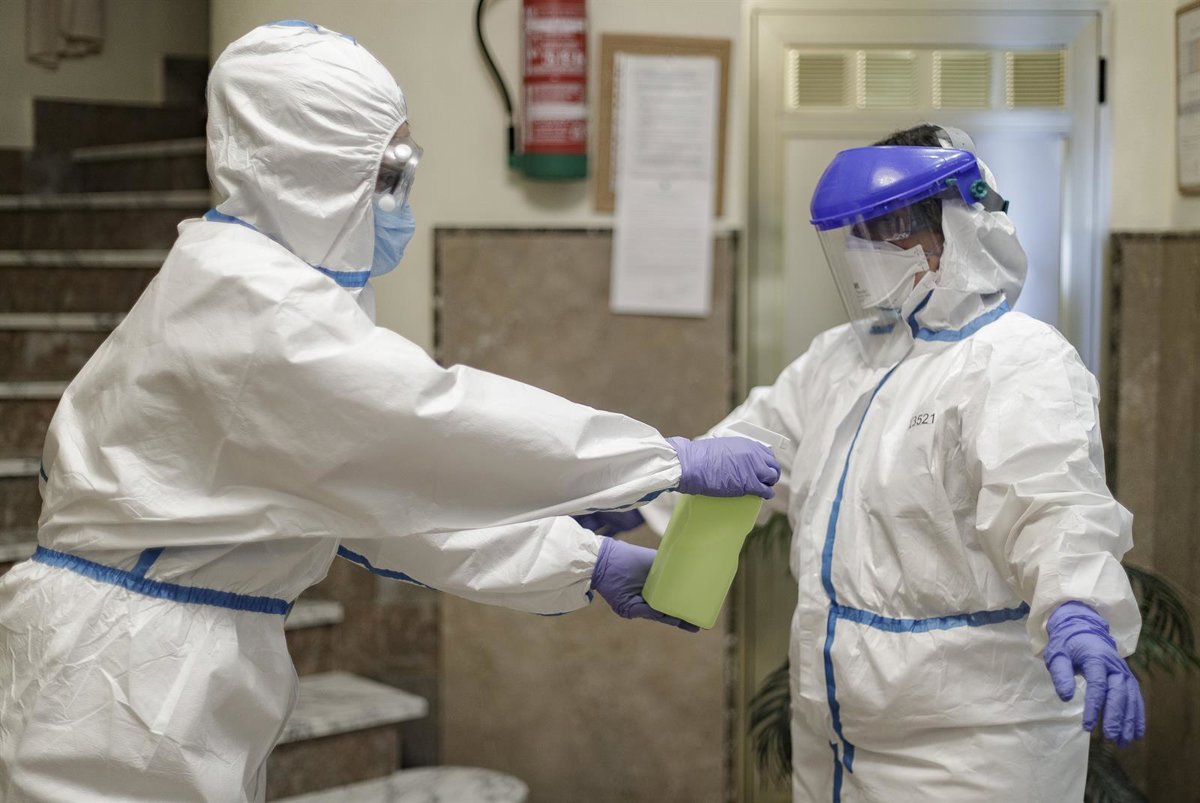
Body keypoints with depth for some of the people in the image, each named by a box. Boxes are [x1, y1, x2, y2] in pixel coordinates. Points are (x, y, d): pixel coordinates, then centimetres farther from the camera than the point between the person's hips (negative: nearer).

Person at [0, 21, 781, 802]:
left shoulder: (264, 285, 10)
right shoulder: (246, 299, -21)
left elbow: (394, 479, 8)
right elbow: (442, 422, -24)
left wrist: (590, 565, 3)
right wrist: (676, 461, -18)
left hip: (192, 664, 9)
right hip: (123, 671, -9)